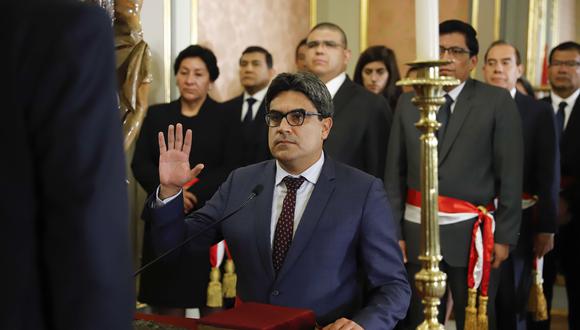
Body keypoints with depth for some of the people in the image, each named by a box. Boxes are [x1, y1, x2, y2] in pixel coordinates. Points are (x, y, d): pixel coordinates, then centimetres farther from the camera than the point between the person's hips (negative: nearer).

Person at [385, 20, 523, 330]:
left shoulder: (497, 102, -3)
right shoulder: (408, 102, 6)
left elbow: (510, 175, -4)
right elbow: (395, 173, 5)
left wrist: (505, 235, -7)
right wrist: (394, 232, 1)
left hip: (472, 233, -2)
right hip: (417, 231, 3)